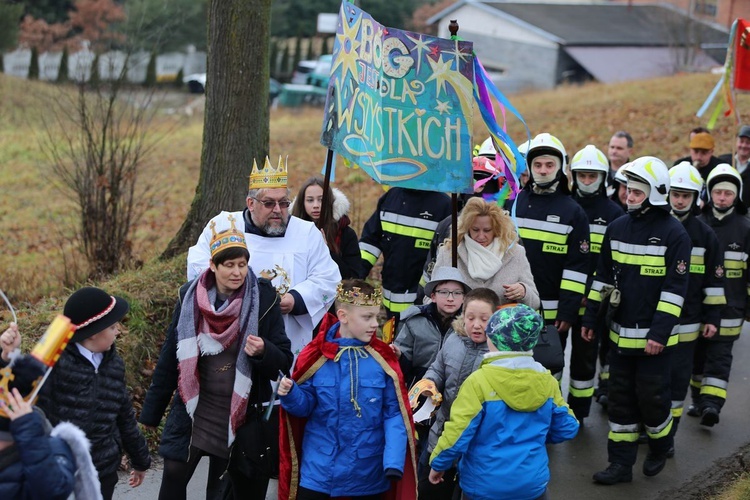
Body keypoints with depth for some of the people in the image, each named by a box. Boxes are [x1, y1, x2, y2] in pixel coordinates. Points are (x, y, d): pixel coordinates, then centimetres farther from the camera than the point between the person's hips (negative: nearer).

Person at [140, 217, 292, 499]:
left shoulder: (263, 298, -9)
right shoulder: (190, 296, -4)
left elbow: (284, 360, -4)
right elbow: (170, 357, 3)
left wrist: (263, 351, -27)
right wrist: (151, 412, 6)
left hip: (244, 415, -1)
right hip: (195, 411, 1)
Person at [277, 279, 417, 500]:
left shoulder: (382, 359, -4)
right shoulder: (316, 356, -4)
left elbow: (394, 414, -6)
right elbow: (305, 406, 2)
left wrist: (394, 461, -18)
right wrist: (290, 394, -20)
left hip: (368, 473, 1)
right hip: (319, 469, 0)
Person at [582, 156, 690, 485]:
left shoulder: (674, 233, -10)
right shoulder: (617, 228, 6)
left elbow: (675, 287, -13)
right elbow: (603, 276, 13)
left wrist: (660, 331, -18)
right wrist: (590, 316, 10)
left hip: (653, 336, -5)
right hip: (620, 332, 5)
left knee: (652, 397, 2)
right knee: (621, 398, 9)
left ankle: (660, 448, 29)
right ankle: (621, 463, 16)